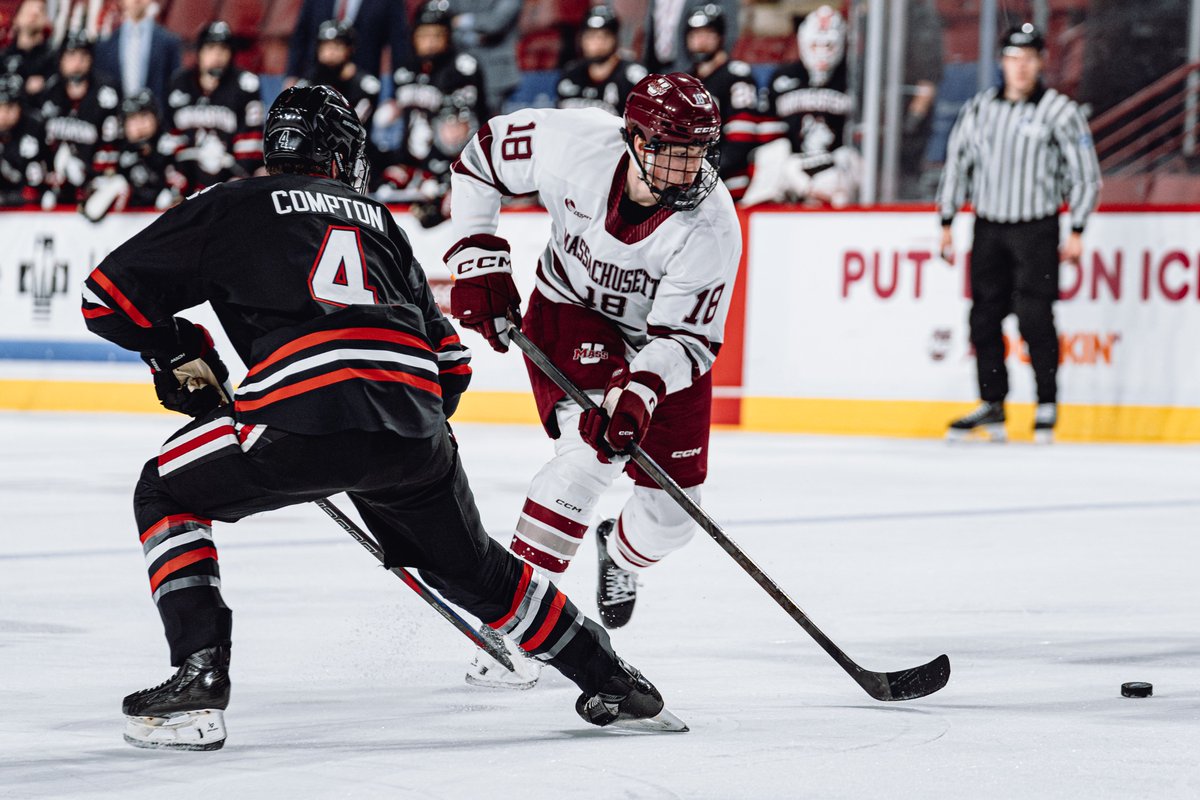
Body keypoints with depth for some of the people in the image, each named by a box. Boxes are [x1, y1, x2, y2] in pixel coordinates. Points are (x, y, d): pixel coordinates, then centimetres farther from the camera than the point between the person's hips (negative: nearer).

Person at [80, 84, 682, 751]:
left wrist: (181, 353, 32)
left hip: (303, 409, -4)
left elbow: (110, 295, 17)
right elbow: (450, 359, 30)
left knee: (168, 493, 19)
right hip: (414, 421, 4)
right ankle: (616, 685, 33)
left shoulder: (234, 205, 20)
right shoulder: (379, 220, 32)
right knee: (470, 566, 28)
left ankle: (199, 682, 3)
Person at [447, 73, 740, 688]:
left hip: (660, 344, 2)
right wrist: (478, 261, -12)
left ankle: (622, 554, 40)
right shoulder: (578, 143, -28)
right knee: (595, 449, -28)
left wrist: (642, 391, -46)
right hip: (571, 315, -1)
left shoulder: (711, 227, -30)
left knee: (672, 511, 0)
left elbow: (687, 338, -27)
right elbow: (483, 156, -10)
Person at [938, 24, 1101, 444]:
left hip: (1037, 230, -4)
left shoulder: (1060, 111, -5)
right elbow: (957, 163, 13)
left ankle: (1047, 405, -1)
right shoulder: (978, 108, 7)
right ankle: (992, 405, 12)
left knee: (1034, 316, -11)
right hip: (988, 227, 4)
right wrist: (947, 223, 10)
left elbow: (1085, 173, -2)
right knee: (984, 318, 3)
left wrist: (1077, 231, -6)